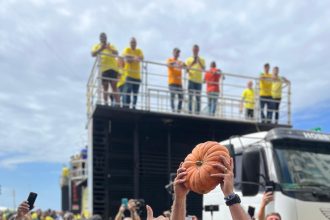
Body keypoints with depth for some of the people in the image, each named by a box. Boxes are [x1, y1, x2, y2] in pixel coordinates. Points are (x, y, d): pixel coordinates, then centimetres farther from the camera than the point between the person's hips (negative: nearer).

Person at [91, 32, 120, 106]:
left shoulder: (111, 45, 15)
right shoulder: (96, 46, 14)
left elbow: (116, 53, -1)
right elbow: (93, 54, -3)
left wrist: (109, 48, -18)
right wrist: (100, 49, -18)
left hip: (112, 68, 0)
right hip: (103, 69, 0)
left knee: (114, 87, -7)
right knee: (105, 87, 0)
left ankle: (117, 103, -12)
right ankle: (105, 104, -2)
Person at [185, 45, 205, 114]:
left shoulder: (202, 60, 14)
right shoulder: (189, 59, 12)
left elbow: (203, 69, -2)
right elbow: (186, 69, 2)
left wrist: (198, 61, -10)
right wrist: (193, 63, -9)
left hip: (199, 81, 1)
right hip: (191, 80, -1)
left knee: (198, 97, -1)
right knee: (190, 96, -6)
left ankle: (197, 112, -1)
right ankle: (190, 111, -6)